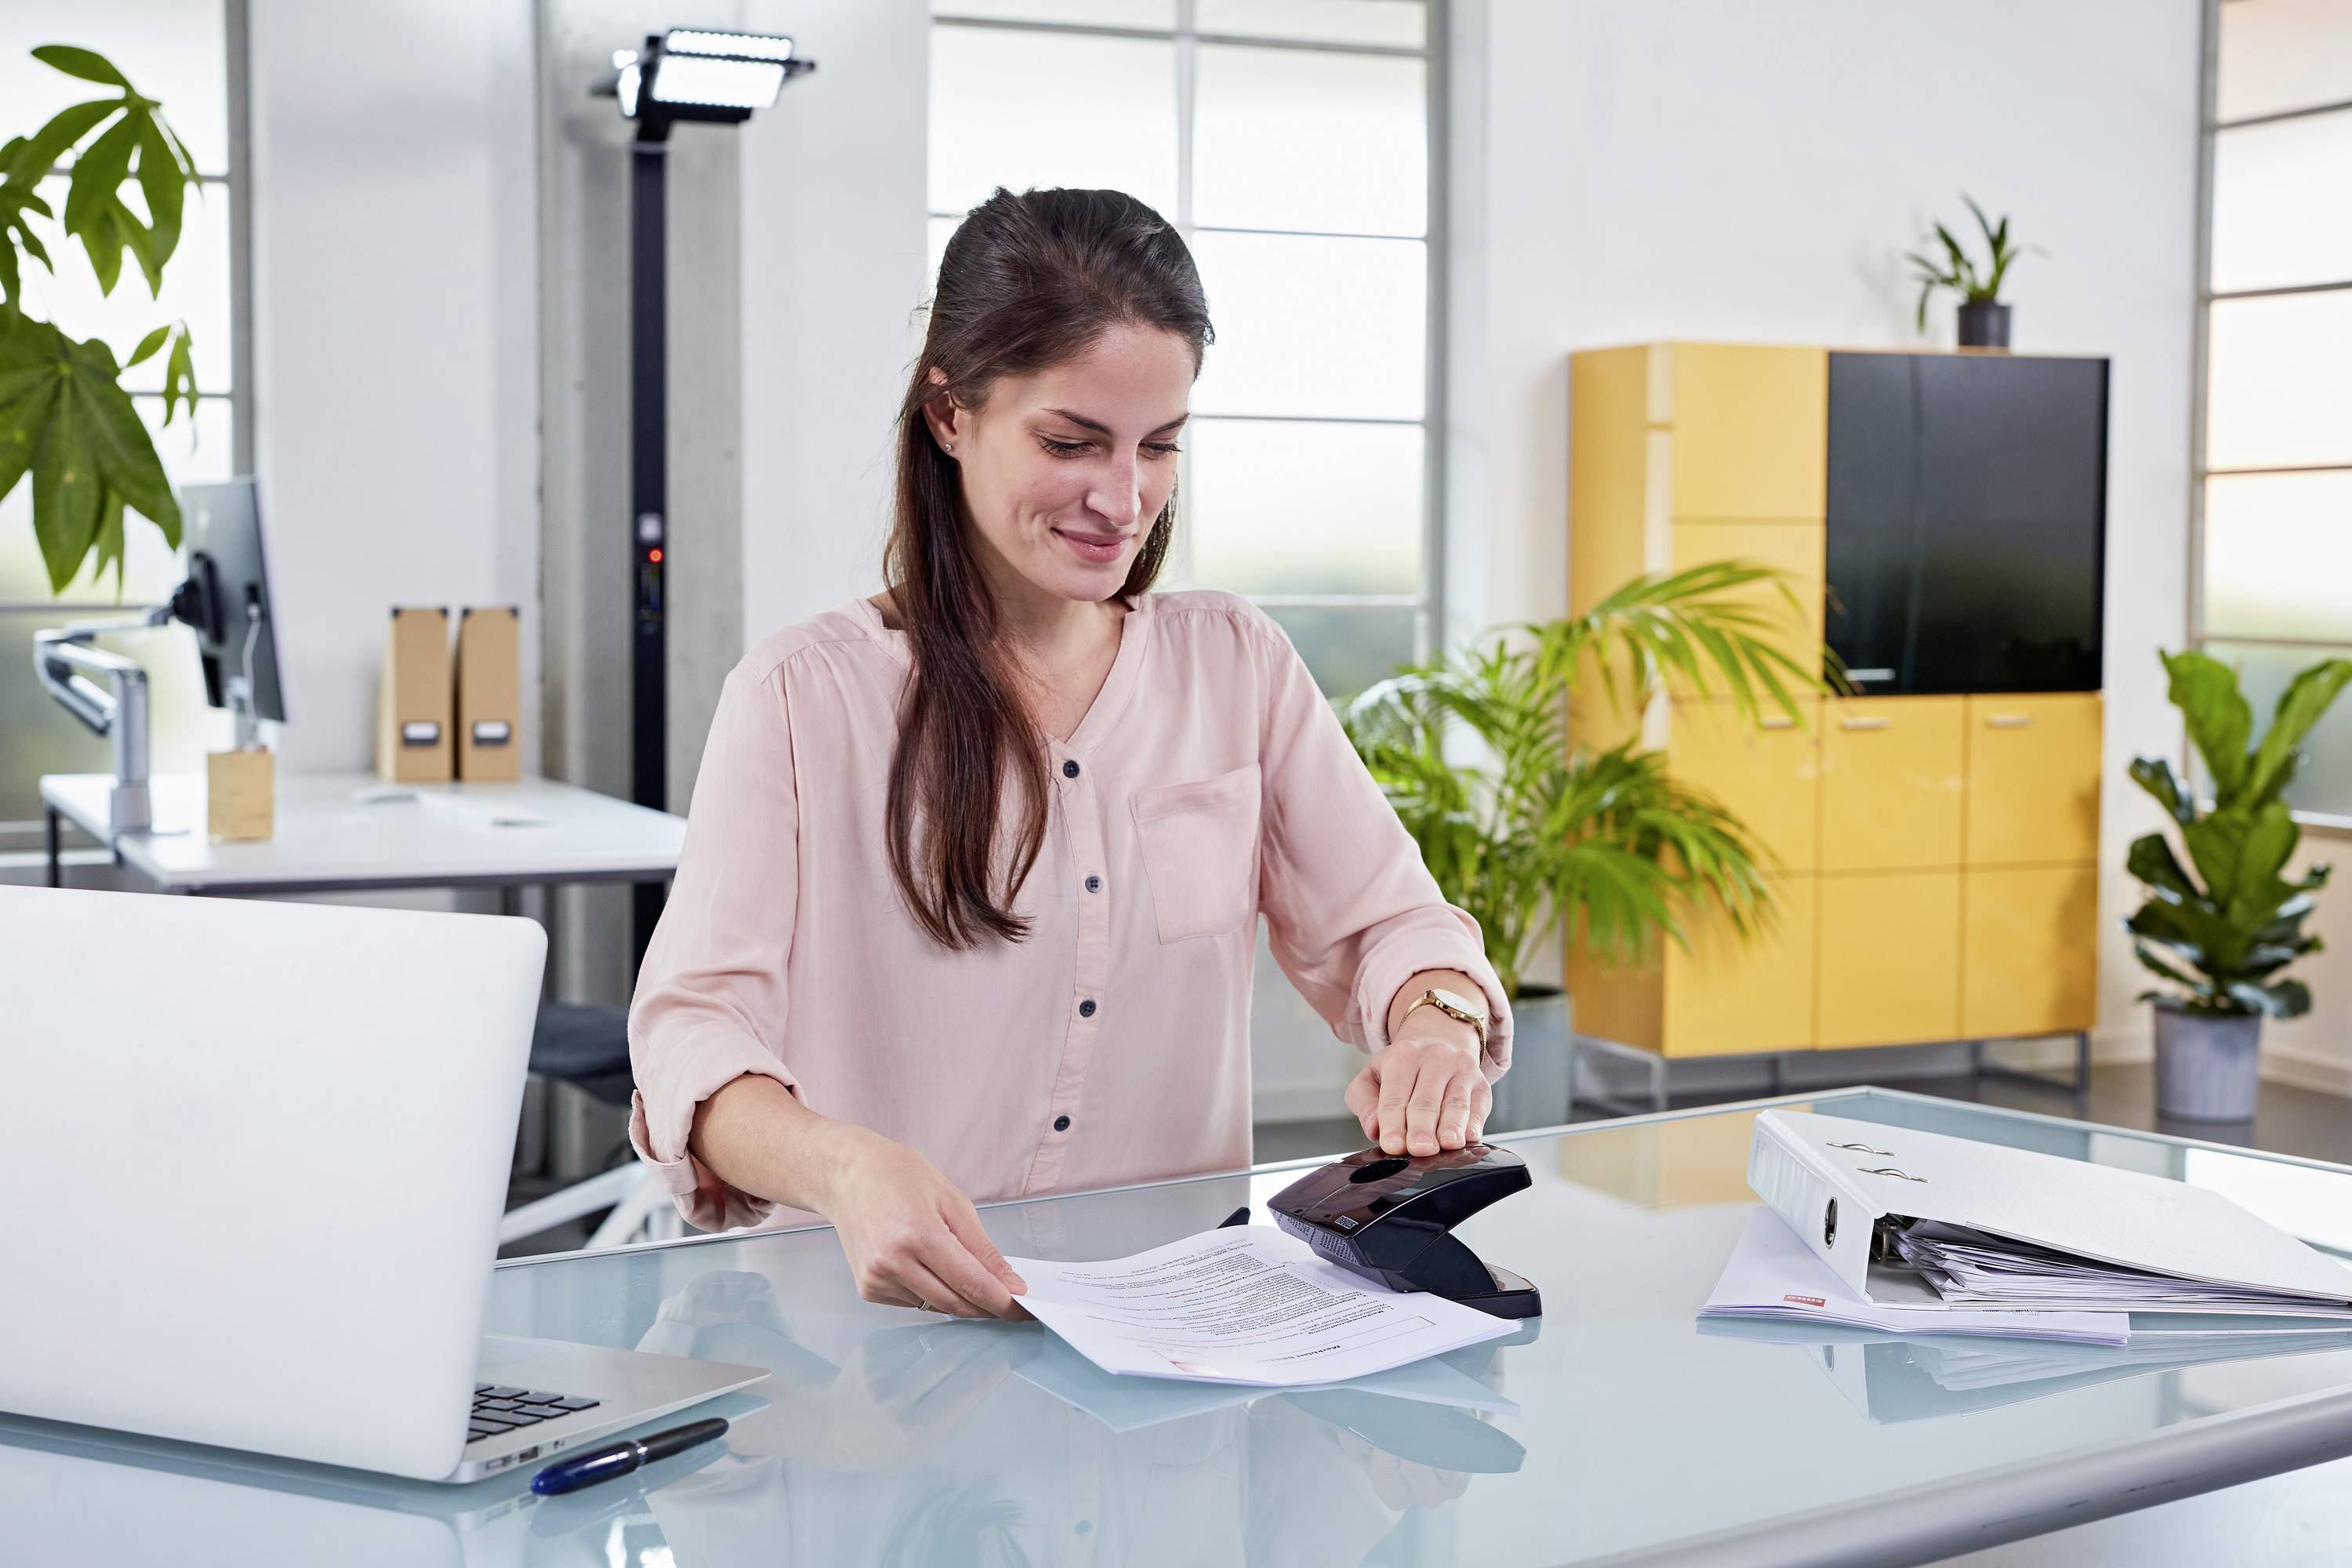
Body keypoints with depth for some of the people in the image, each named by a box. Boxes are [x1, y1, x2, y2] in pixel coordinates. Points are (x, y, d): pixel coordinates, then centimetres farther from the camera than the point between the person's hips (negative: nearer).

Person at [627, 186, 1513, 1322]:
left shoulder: (1240, 666, 11)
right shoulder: (802, 696, -2)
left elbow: (1388, 925, 11)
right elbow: (693, 1028, -11)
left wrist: (1436, 1029, -13)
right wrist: (847, 1168, -33)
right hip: (874, 1314, 0)